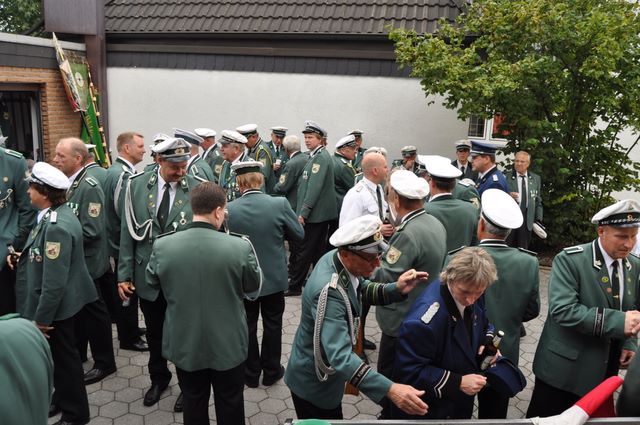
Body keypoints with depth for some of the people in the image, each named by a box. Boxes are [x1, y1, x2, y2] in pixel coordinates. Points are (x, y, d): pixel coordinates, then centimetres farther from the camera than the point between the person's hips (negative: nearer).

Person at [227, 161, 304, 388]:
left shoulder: (228, 210, -18)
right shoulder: (280, 204, -18)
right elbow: (299, 234, -6)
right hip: (274, 277, 0)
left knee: (248, 325, 16)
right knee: (272, 324, 16)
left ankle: (251, 373, 30)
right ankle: (271, 371, 30)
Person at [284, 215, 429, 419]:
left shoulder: (337, 258, -12)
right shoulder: (329, 291, -38)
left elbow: (363, 290, 5)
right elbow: (339, 355, -44)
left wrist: (396, 289, -14)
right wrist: (389, 389, -52)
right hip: (313, 382, -8)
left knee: (332, 417, 30)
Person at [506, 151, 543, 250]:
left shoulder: (536, 178, 11)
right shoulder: (506, 177, 0)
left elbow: (538, 200, 13)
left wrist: (538, 219, 8)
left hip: (527, 218, 2)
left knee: (523, 248, 4)